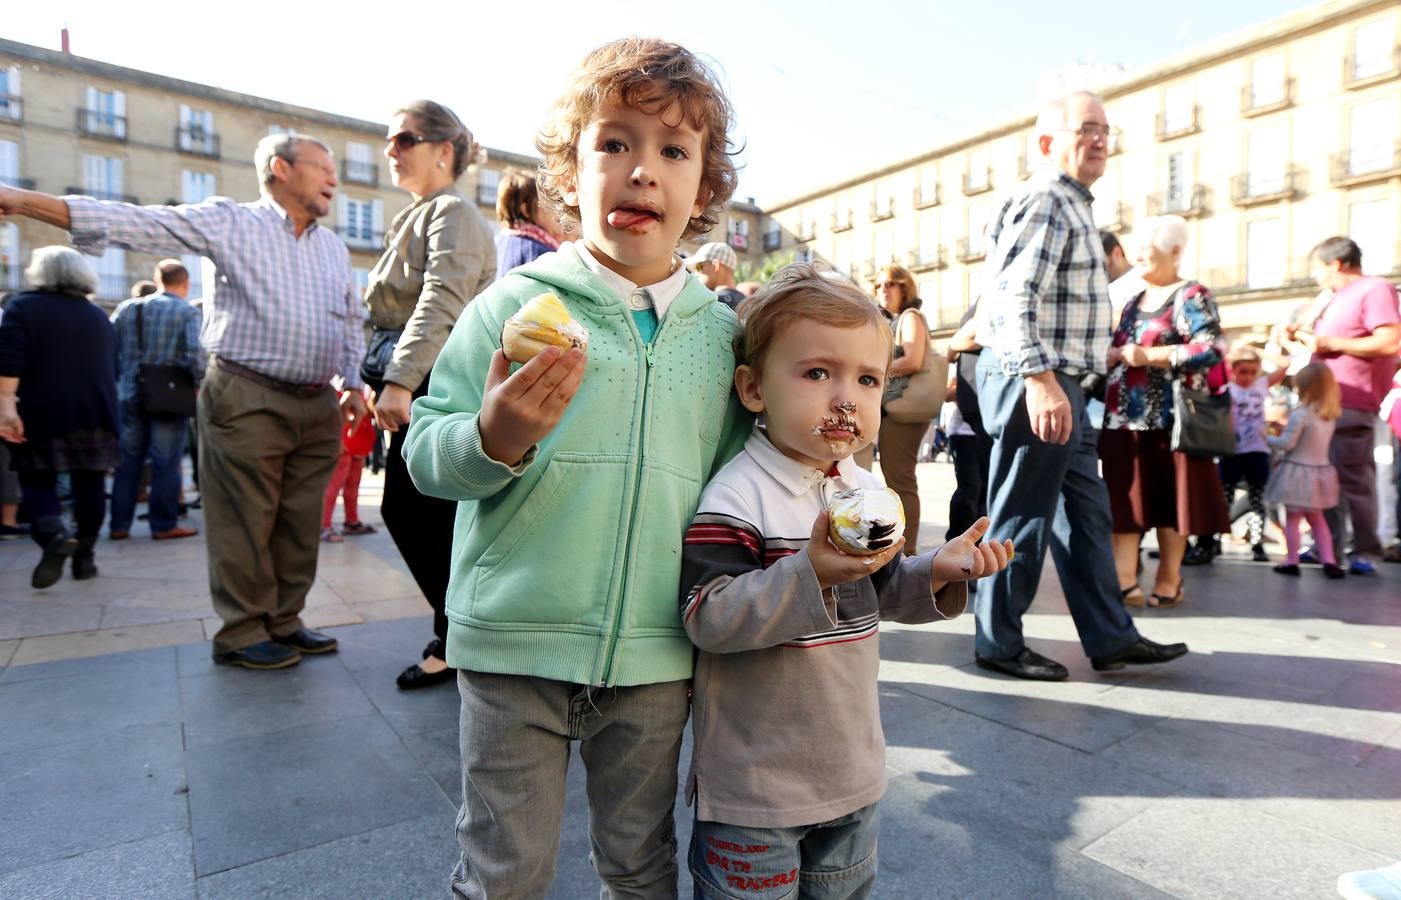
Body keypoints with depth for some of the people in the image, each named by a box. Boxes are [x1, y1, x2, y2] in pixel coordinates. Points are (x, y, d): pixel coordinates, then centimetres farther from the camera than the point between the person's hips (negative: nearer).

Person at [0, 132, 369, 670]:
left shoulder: (334, 247, 17)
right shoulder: (229, 221, 1)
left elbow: (353, 321, 23)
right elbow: (140, 223, -8)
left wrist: (355, 382, 15)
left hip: (318, 405, 5)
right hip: (248, 399, -5)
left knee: (299, 523, 9)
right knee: (244, 523, -1)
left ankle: (283, 622, 21)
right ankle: (242, 633, 12)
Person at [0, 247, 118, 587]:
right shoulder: (99, 315, 14)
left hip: (42, 413, -3)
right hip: (95, 412, 3)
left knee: (37, 480, 4)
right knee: (89, 483, 7)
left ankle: (54, 535, -22)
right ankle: (85, 556, 10)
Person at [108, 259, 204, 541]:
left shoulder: (126, 308, 8)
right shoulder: (188, 312, -7)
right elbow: (195, 354, -18)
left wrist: (117, 381, 15)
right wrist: (200, 382, -4)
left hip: (129, 396, 5)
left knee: (127, 461, 12)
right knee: (166, 463, 2)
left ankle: (119, 524, 17)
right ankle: (164, 524, 6)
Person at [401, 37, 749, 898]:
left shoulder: (720, 333, 3)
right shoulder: (516, 303, -6)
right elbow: (425, 453, -6)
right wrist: (492, 440, -25)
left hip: (656, 657, 3)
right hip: (516, 643, -2)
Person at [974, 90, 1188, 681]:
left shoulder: (1070, 205, 24)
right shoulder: (1043, 199, -10)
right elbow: (1015, 297, -23)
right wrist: (1039, 378, -31)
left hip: (1060, 385, 11)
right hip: (1035, 384, -11)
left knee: (1086, 511, 13)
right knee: (1023, 517, -2)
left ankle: (1110, 637, 23)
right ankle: (998, 643, 11)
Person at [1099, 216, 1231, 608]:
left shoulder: (1192, 296, -3)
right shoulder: (1134, 302, 19)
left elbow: (1212, 349, -14)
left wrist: (1149, 356, -17)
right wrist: (1111, 355, 1)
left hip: (1167, 416, -6)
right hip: (1126, 415, 6)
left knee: (1168, 494, 1)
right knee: (1126, 494, 0)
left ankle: (1169, 579, 11)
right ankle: (1125, 578, -1)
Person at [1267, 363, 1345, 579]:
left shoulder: (1301, 413, -19)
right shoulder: (1330, 415, 5)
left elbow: (1287, 443, -18)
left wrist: (1268, 438, 0)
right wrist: (1285, 430, 17)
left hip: (1298, 471, -7)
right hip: (1320, 470, 7)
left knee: (1292, 518, 3)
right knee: (1317, 518, 19)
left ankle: (1292, 562, 8)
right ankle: (1329, 561, 15)